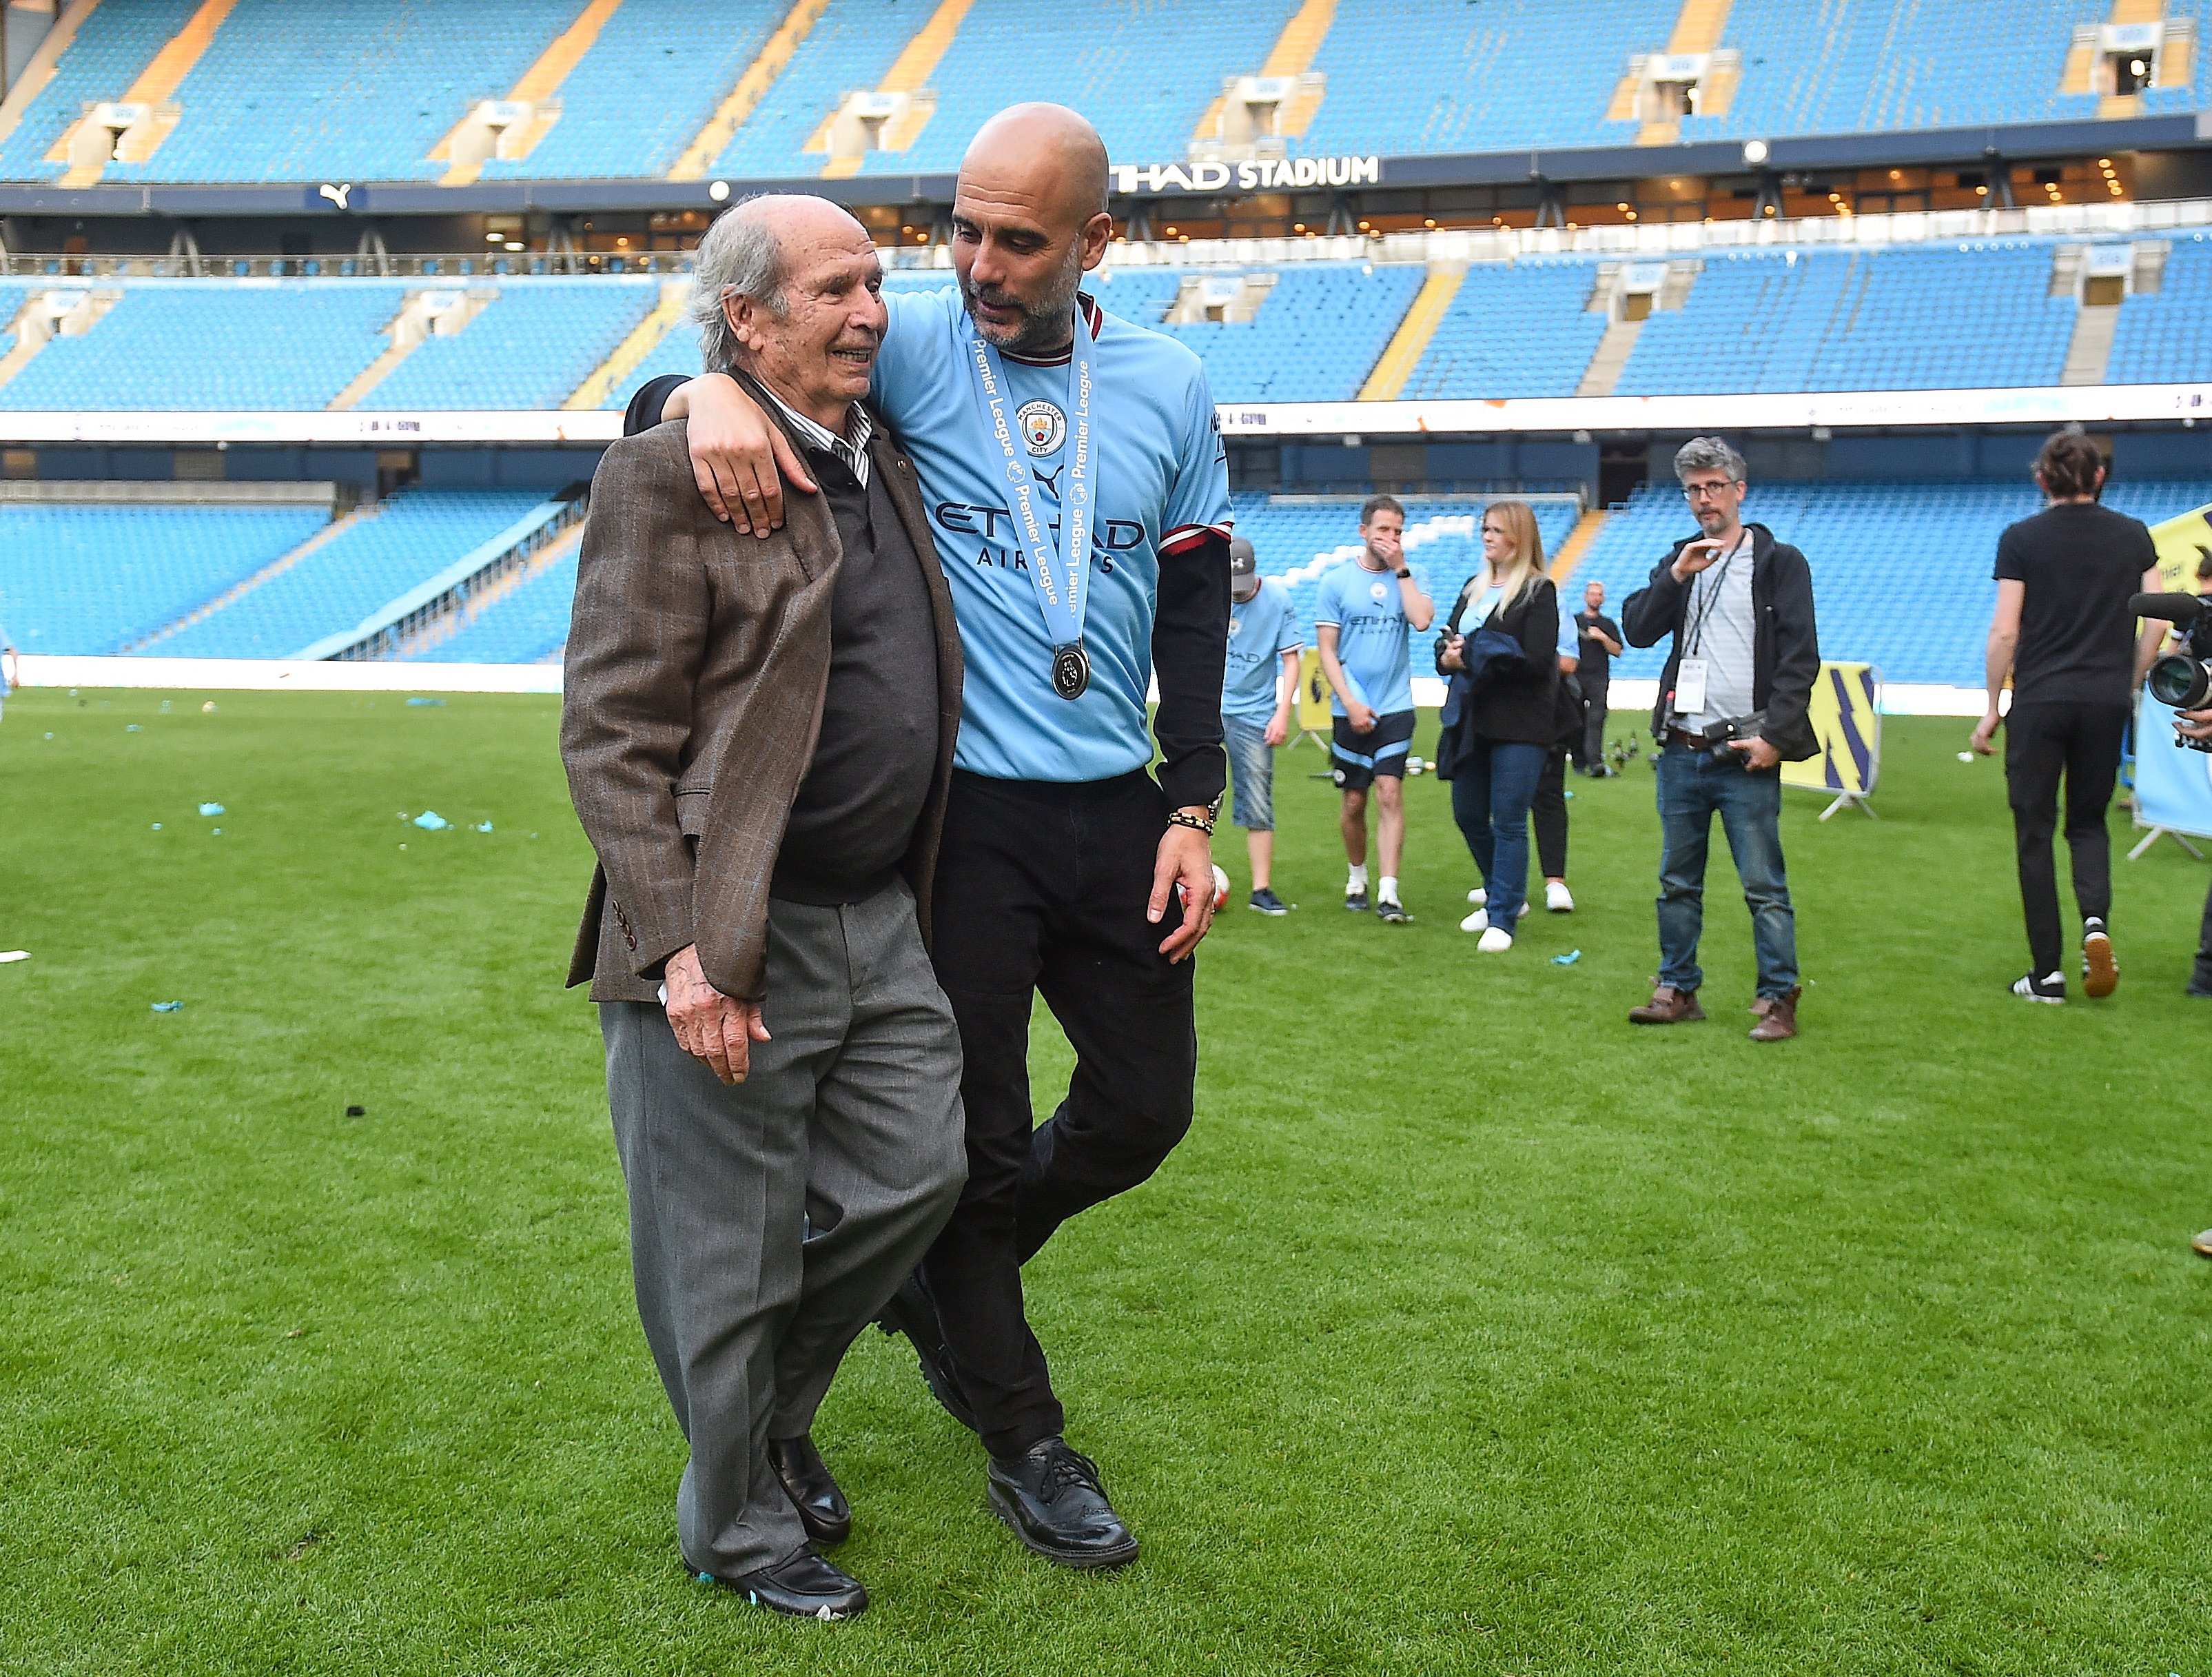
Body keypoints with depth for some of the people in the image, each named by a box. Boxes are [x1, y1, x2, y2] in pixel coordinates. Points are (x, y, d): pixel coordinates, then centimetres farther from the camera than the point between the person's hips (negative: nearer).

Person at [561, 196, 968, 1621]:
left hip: (882, 921, 8)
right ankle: (741, 1528, 28)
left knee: (917, 1175, 14)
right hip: (735, 944, -7)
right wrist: (680, 950, -21)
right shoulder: (667, 474, -12)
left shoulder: (885, 458, 12)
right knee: (731, 1258, 7)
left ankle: (775, 1413, 39)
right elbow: (611, 740, -16)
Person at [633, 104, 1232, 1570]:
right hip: (959, 805, -4)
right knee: (980, 1129, 5)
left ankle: (938, 1272, 38)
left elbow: (1195, 607, 7)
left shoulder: (1169, 388, 4)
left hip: (1116, 811, 4)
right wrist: (709, 388, -32)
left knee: (1147, 1107, 13)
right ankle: (1021, 1438, 25)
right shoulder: (910, 344, -5)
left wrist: (1193, 807, 2)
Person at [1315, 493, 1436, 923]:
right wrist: (1351, 703, -10)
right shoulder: (1336, 582, 1)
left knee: (1390, 794, -11)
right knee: (1354, 803, 8)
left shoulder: (1408, 578, 5)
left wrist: (1400, 568, -9)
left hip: (1395, 708, 0)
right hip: (1351, 710, 0)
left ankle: (1388, 893, -13)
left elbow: (1422, 619, -15)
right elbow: (1327, 650, -1)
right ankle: (1357, 878, 30)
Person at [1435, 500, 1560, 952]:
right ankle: (1506, 895, 32)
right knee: (1468, 816, 12)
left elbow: (1536, 661, -16)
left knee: (1508, 822, -5)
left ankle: (1502, 919, 1)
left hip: (1518, 724, -7)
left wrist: (1474, 659, -17)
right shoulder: (1474, 588, 16)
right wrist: (1448, 658, -10)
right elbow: (1447, 643, 14)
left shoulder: (1538, 591, -6)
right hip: (1471, 720, 7)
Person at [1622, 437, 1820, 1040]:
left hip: (1745, 754, -5)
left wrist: (1775, 736, -13)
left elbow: (1800, 659, -5)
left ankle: (1778, 1000, 2)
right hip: (1681, 749, 5)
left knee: (1764, 886, -3)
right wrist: (1675, 576, -9)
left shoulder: (1779, 562, 0)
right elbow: (1637, 630, 4)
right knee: (1677, 882, 11)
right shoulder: (1679, 560, 16)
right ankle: (1678, 990, 20)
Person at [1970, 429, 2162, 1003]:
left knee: (2035, 831, 5)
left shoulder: (2022, 539, -3)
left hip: (2039, 700, -2)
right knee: (2089, 822, 18)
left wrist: (1992, 707, 2)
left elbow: (2004, 631, -7)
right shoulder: (2132, 535, 5)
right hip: (2107, 699, 3)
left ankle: (2047, 973, 5)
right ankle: (2096, 919, -11)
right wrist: (2129, 684, 15)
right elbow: (2157, 623, 3)